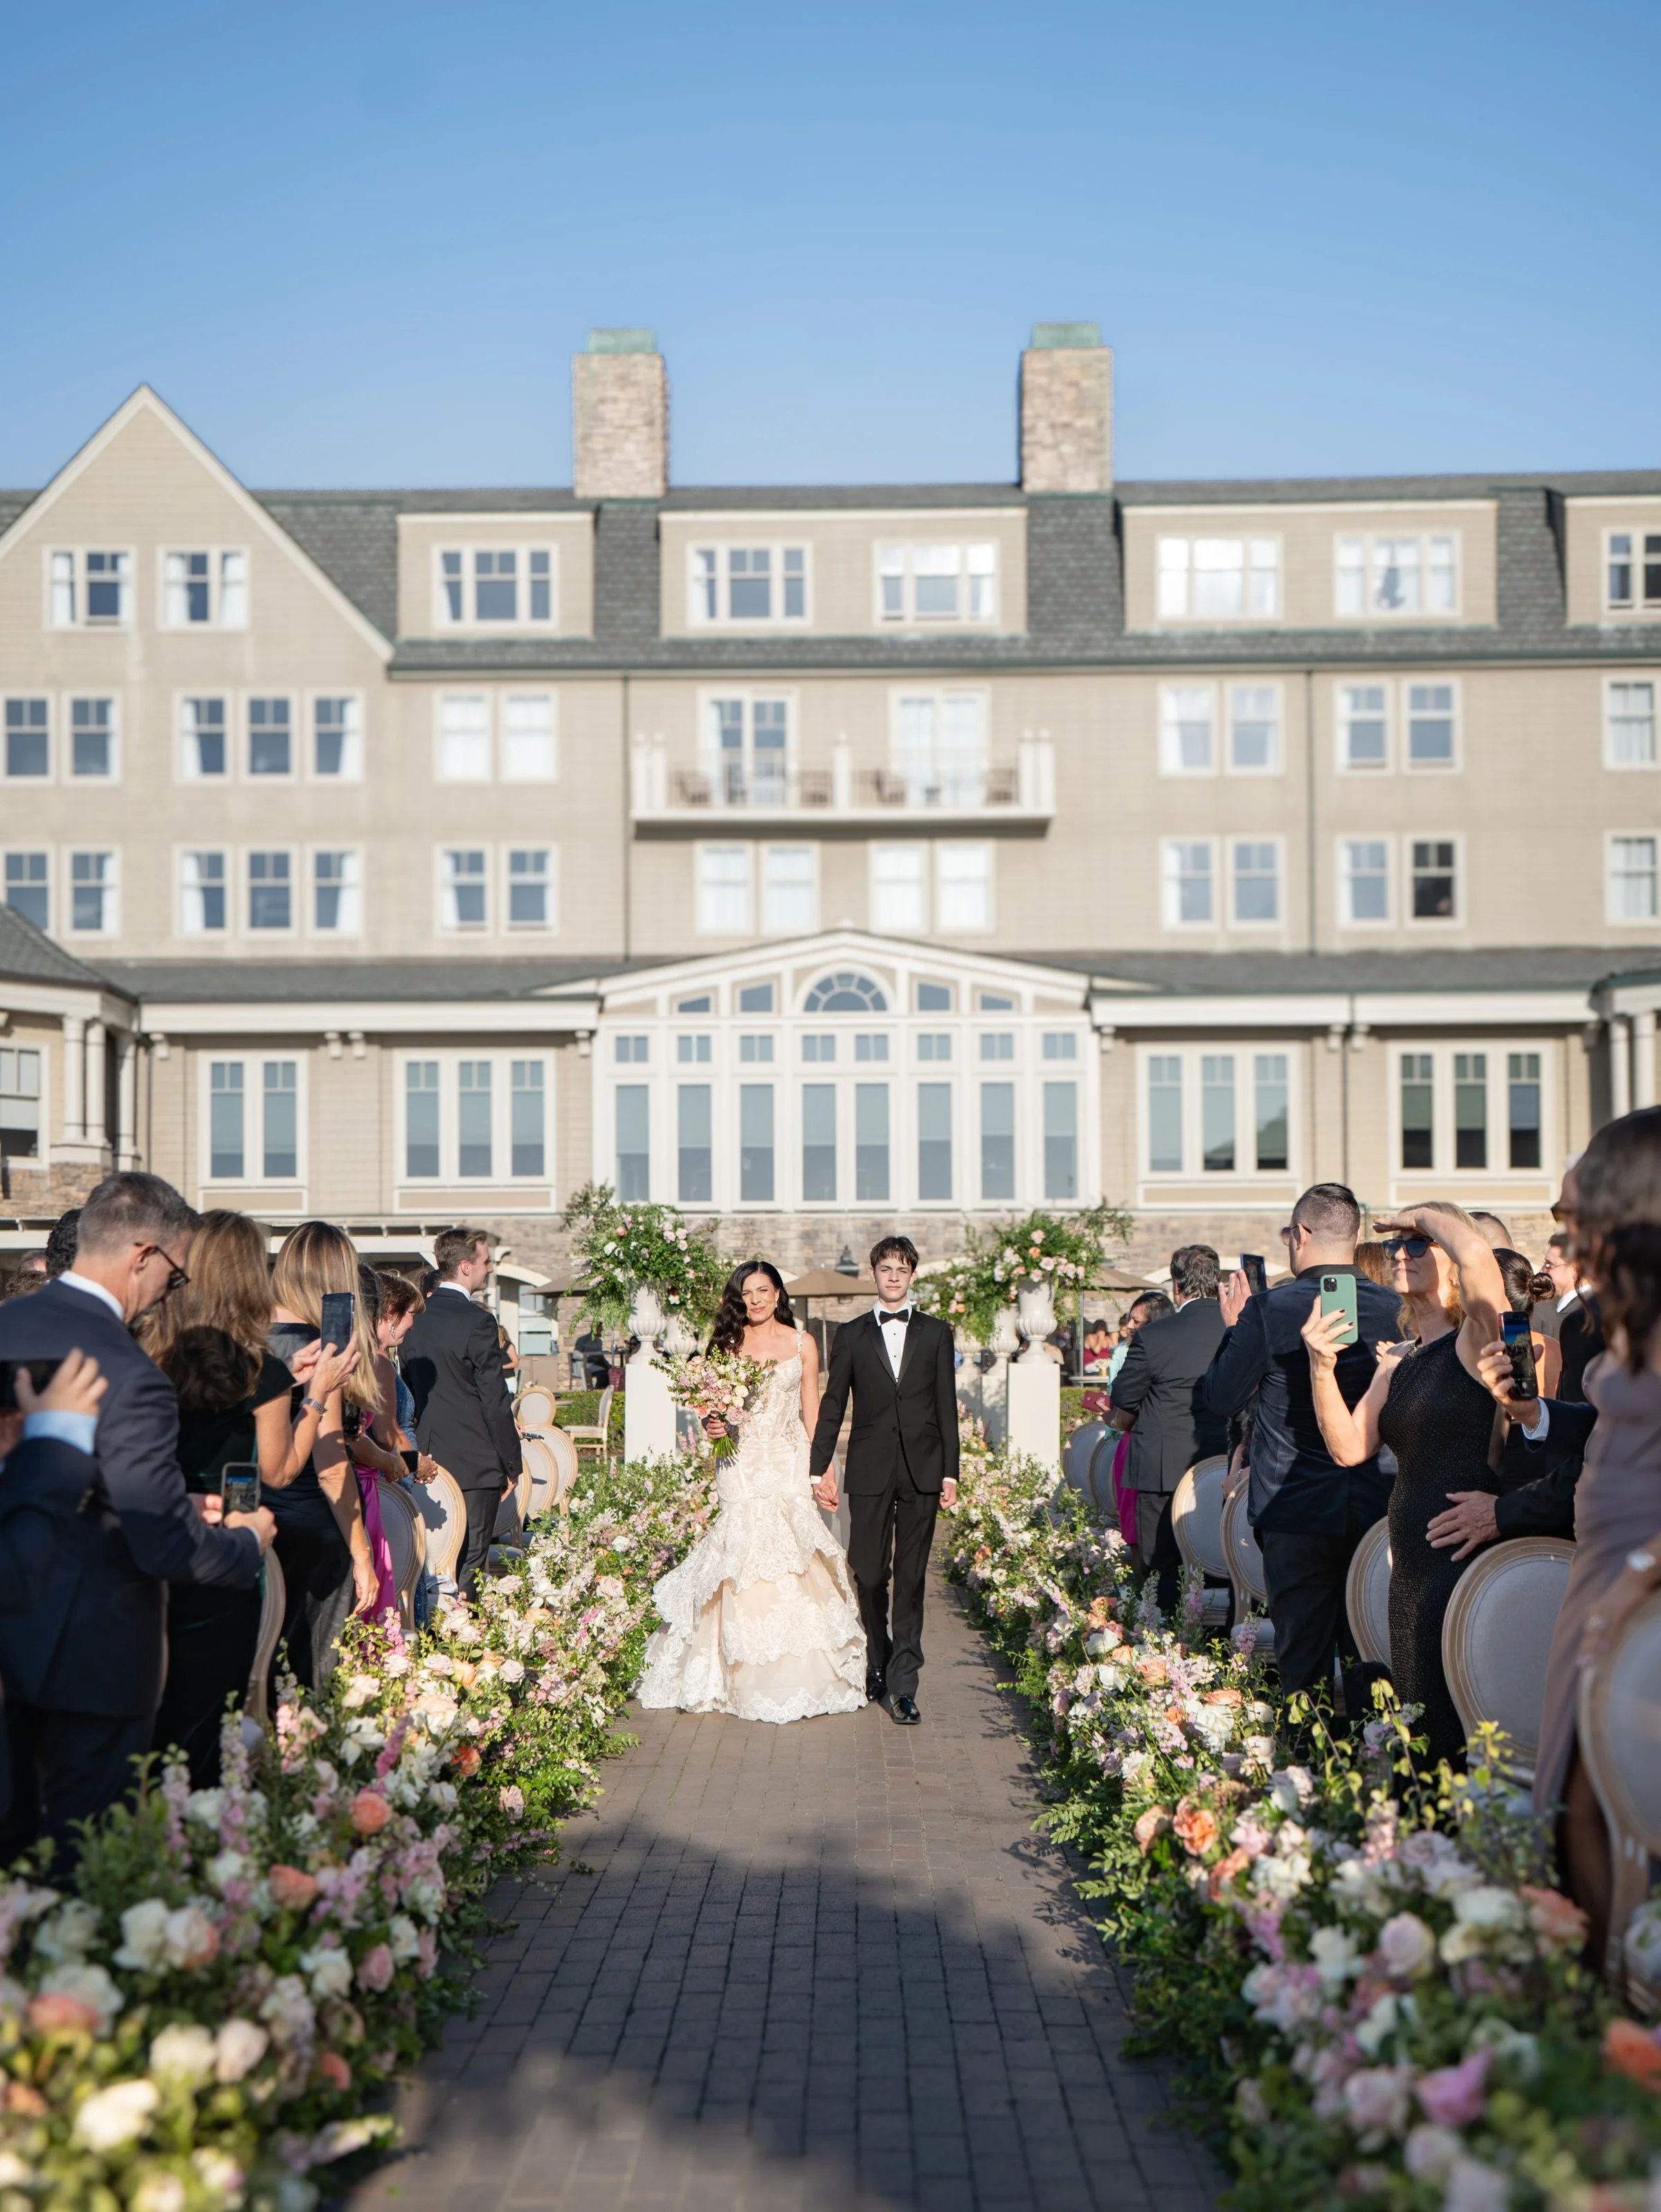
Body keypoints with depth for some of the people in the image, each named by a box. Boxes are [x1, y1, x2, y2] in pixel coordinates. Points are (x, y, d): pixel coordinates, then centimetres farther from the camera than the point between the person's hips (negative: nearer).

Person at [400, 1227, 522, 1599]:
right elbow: (495, 1401, -15)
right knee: (469, 1564, -2)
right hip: (475, 1463, -7)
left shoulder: (416, 1317, 6)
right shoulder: (477, 1322, -16)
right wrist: (512, 1464, -7)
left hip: (430, 1462, 7)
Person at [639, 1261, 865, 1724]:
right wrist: (711, 1425, -11)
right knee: (742, 1559, -8)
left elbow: (812, 1412, 9)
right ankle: (746, 1680, -1)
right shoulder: (725, 1344, 7)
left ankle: (795, 1679, -2)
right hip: (739, 1467, 0)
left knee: (791, 1561, -9)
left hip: (788, 1465, 0)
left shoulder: (802, 1344, 7)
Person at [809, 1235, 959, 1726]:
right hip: (870, 1471, 0)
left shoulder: (936, 1334, 10)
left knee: (911, 1578, -2)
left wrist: (950, 1472, 2)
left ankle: (902, 1686, -1)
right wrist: (821, 1468, 3)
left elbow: (947, 1406, 8)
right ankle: (876, 1665, 25)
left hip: (922, 1470, 0)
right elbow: (832, 1407, 9)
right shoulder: (852, 1336, 9)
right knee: (869, 1574, 4)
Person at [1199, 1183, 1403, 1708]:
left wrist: (1234, 1327, 6)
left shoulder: (1270, 1308, -13)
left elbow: (1218, 1401, -8)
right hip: (1374, 1504, 3)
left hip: (1295, 1509, -3)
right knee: (1369, 1656, 13)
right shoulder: (1391, 1307, -2)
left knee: (1302, 1662, 5)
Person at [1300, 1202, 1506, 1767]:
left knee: (1459, 1732, -5)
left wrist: (1423, 1215, -9)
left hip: (1467, 1559, -8)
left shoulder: (1479, 1340, -8)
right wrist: (1322, 1367, -4)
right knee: (1418, 1727, 14)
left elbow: (1478, 1253, -28)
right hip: (1412, 1563, 8)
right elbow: (1350, 1447, 8)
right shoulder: (1399, 1362, 16)